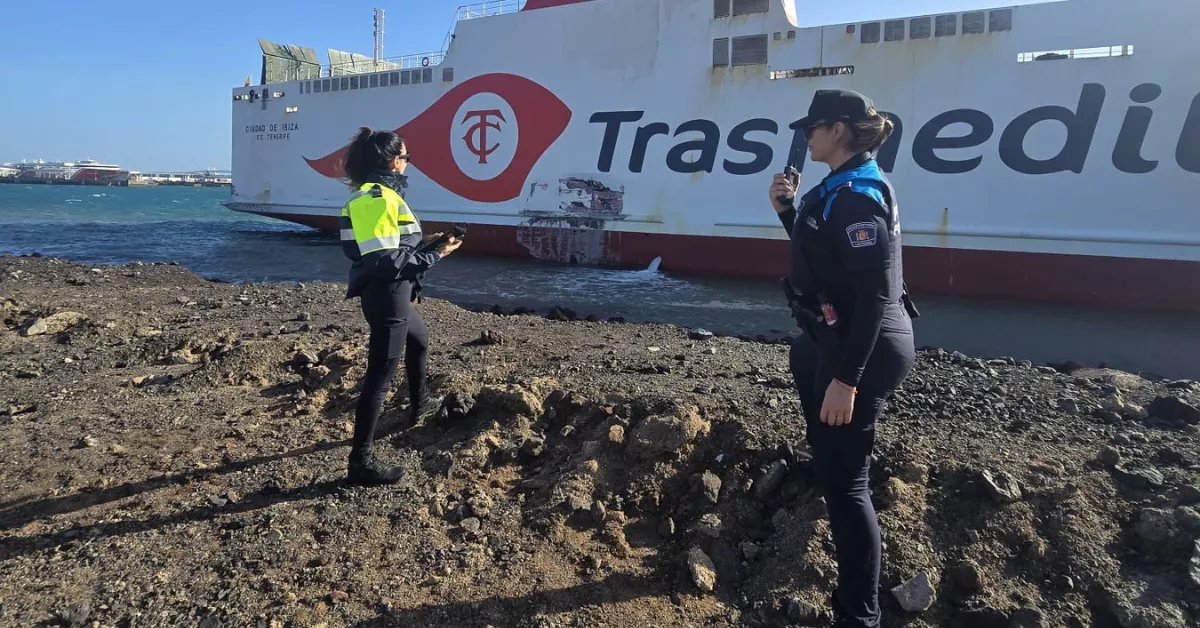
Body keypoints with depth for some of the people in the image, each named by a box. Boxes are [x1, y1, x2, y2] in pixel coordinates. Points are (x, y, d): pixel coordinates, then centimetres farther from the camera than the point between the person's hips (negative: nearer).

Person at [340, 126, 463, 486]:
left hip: (388, 294, 11)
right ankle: (361, 462, -1)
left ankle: (420, 404, 54)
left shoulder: (374, 194, 12)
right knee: (381, 374, -7)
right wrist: (436, 256, -20)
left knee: (420, 339, 33)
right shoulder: (379, 198, -20)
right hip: (386, 296, -11)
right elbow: (386, 261, -26)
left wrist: (423, 242, 16)